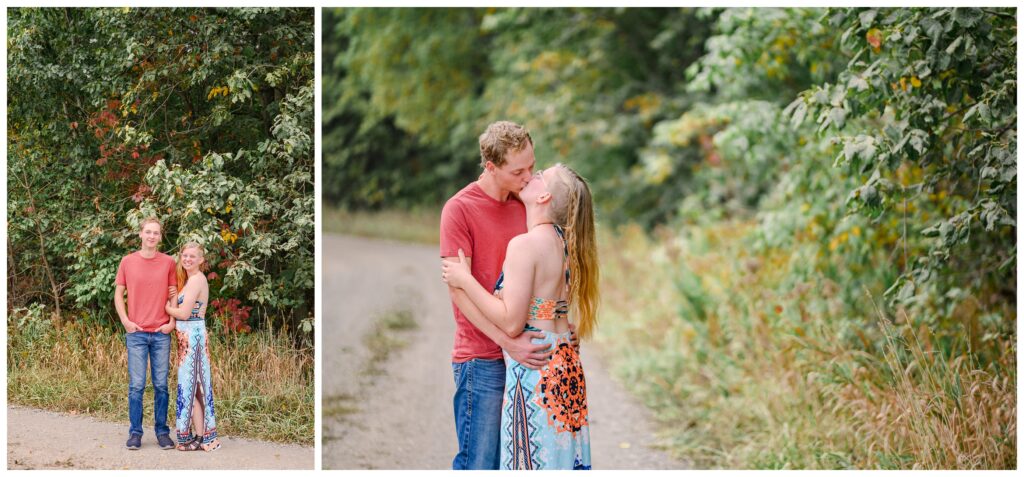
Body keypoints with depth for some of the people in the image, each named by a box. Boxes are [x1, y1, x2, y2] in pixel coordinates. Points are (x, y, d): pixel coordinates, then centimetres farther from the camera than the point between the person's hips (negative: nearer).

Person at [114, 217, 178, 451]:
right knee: (136, 385, 0)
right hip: (136, 333, -1)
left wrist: (172, 322, -2)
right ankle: (135, 432, 8)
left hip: (161, 334, 1)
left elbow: (174, 294, 9)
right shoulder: (128, 261, 4)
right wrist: (126, 321, -3)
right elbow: (118, 294, 8)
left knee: (161, 385, 4)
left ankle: (162, 432, 12)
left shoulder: (168, 263, 4)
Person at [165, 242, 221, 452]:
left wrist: (165, 308, -2)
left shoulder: (196, 279, -13)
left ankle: (199, 437, -3)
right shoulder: (189, 279, 18)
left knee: (190, 385, -6)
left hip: (192, 336, -10)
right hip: (190, 337, 10)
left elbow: (184, 313, -17)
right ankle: (201, 435, 14)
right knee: (194, 386, 11)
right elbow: (176, 307, 11)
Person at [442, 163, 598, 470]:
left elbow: (511, 322, -19)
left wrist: (465, 281, -11)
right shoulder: (564, 243, 9)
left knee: (534, 462, -2)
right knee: (563, 458, 13)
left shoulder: (525, 245, -16)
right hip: (565, 362, 9)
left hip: (534, 370, -9)